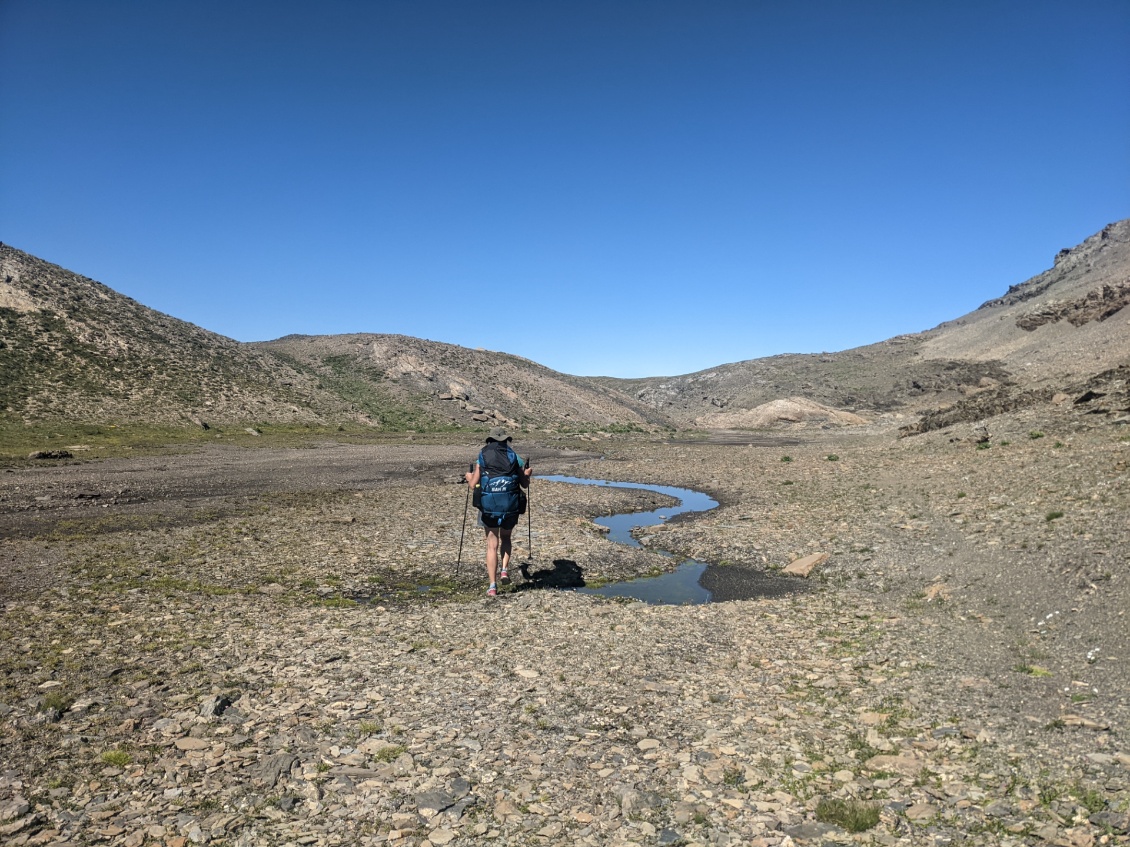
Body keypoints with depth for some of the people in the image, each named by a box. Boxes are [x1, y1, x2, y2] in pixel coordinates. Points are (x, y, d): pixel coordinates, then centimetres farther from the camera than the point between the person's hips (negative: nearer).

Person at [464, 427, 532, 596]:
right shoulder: (515, 457, 5)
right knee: (505, 538, 26)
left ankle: (492, 586, 4)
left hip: (488, 506, -1)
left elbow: (474, 486, 0)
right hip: (511, 506, 1)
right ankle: (505, 569, 7)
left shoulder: (481, 459, 4)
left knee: (492, 545, 8)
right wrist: (526, 474, 26)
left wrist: (469, 478, 22)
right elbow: (525, 484, 5)